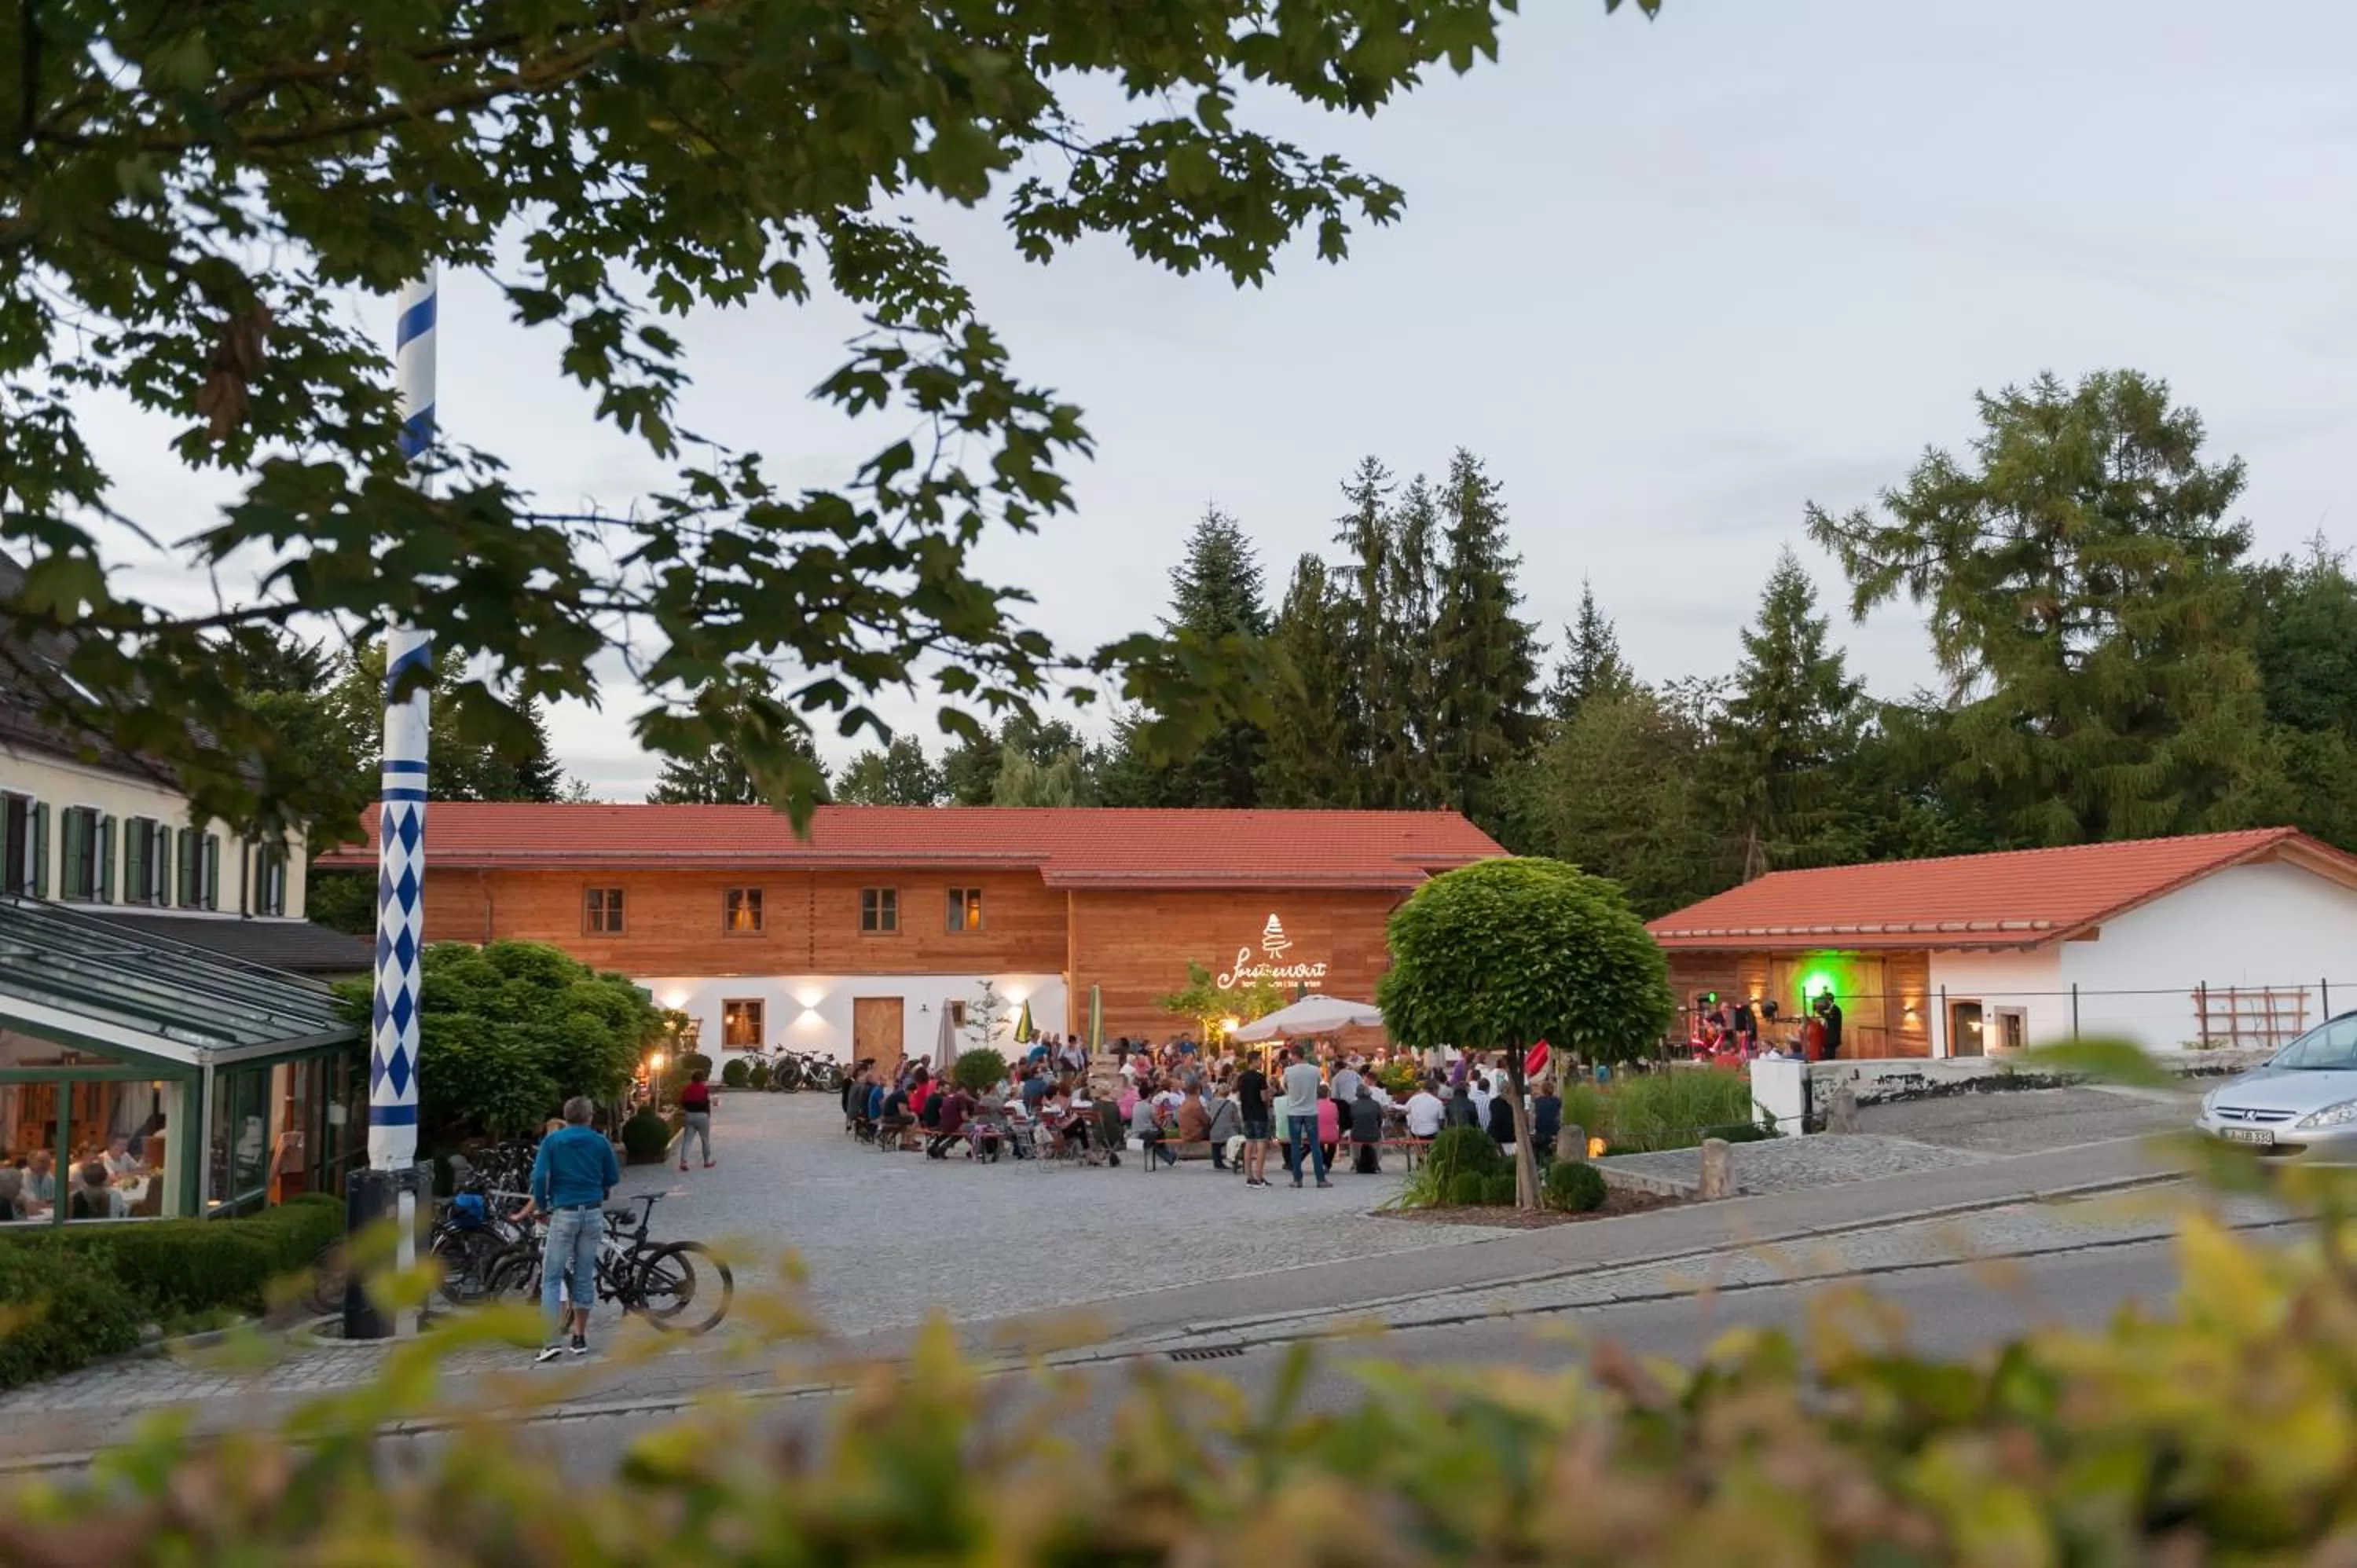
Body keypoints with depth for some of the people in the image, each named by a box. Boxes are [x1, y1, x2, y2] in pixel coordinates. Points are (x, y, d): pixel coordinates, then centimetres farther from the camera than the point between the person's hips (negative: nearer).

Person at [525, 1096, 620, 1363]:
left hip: (564, 1213, -2)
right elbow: (612, 1178, 11)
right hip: (593, 1213, 2)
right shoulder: (600, 1142, 4)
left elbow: (539, 1178, -8)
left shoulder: (552, 1141, 0)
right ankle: (579, 1338, 16)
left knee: (551, 1278, 2)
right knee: (585, 1276, 12)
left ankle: (553, 1340, -8)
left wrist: (540, 1206, 7)